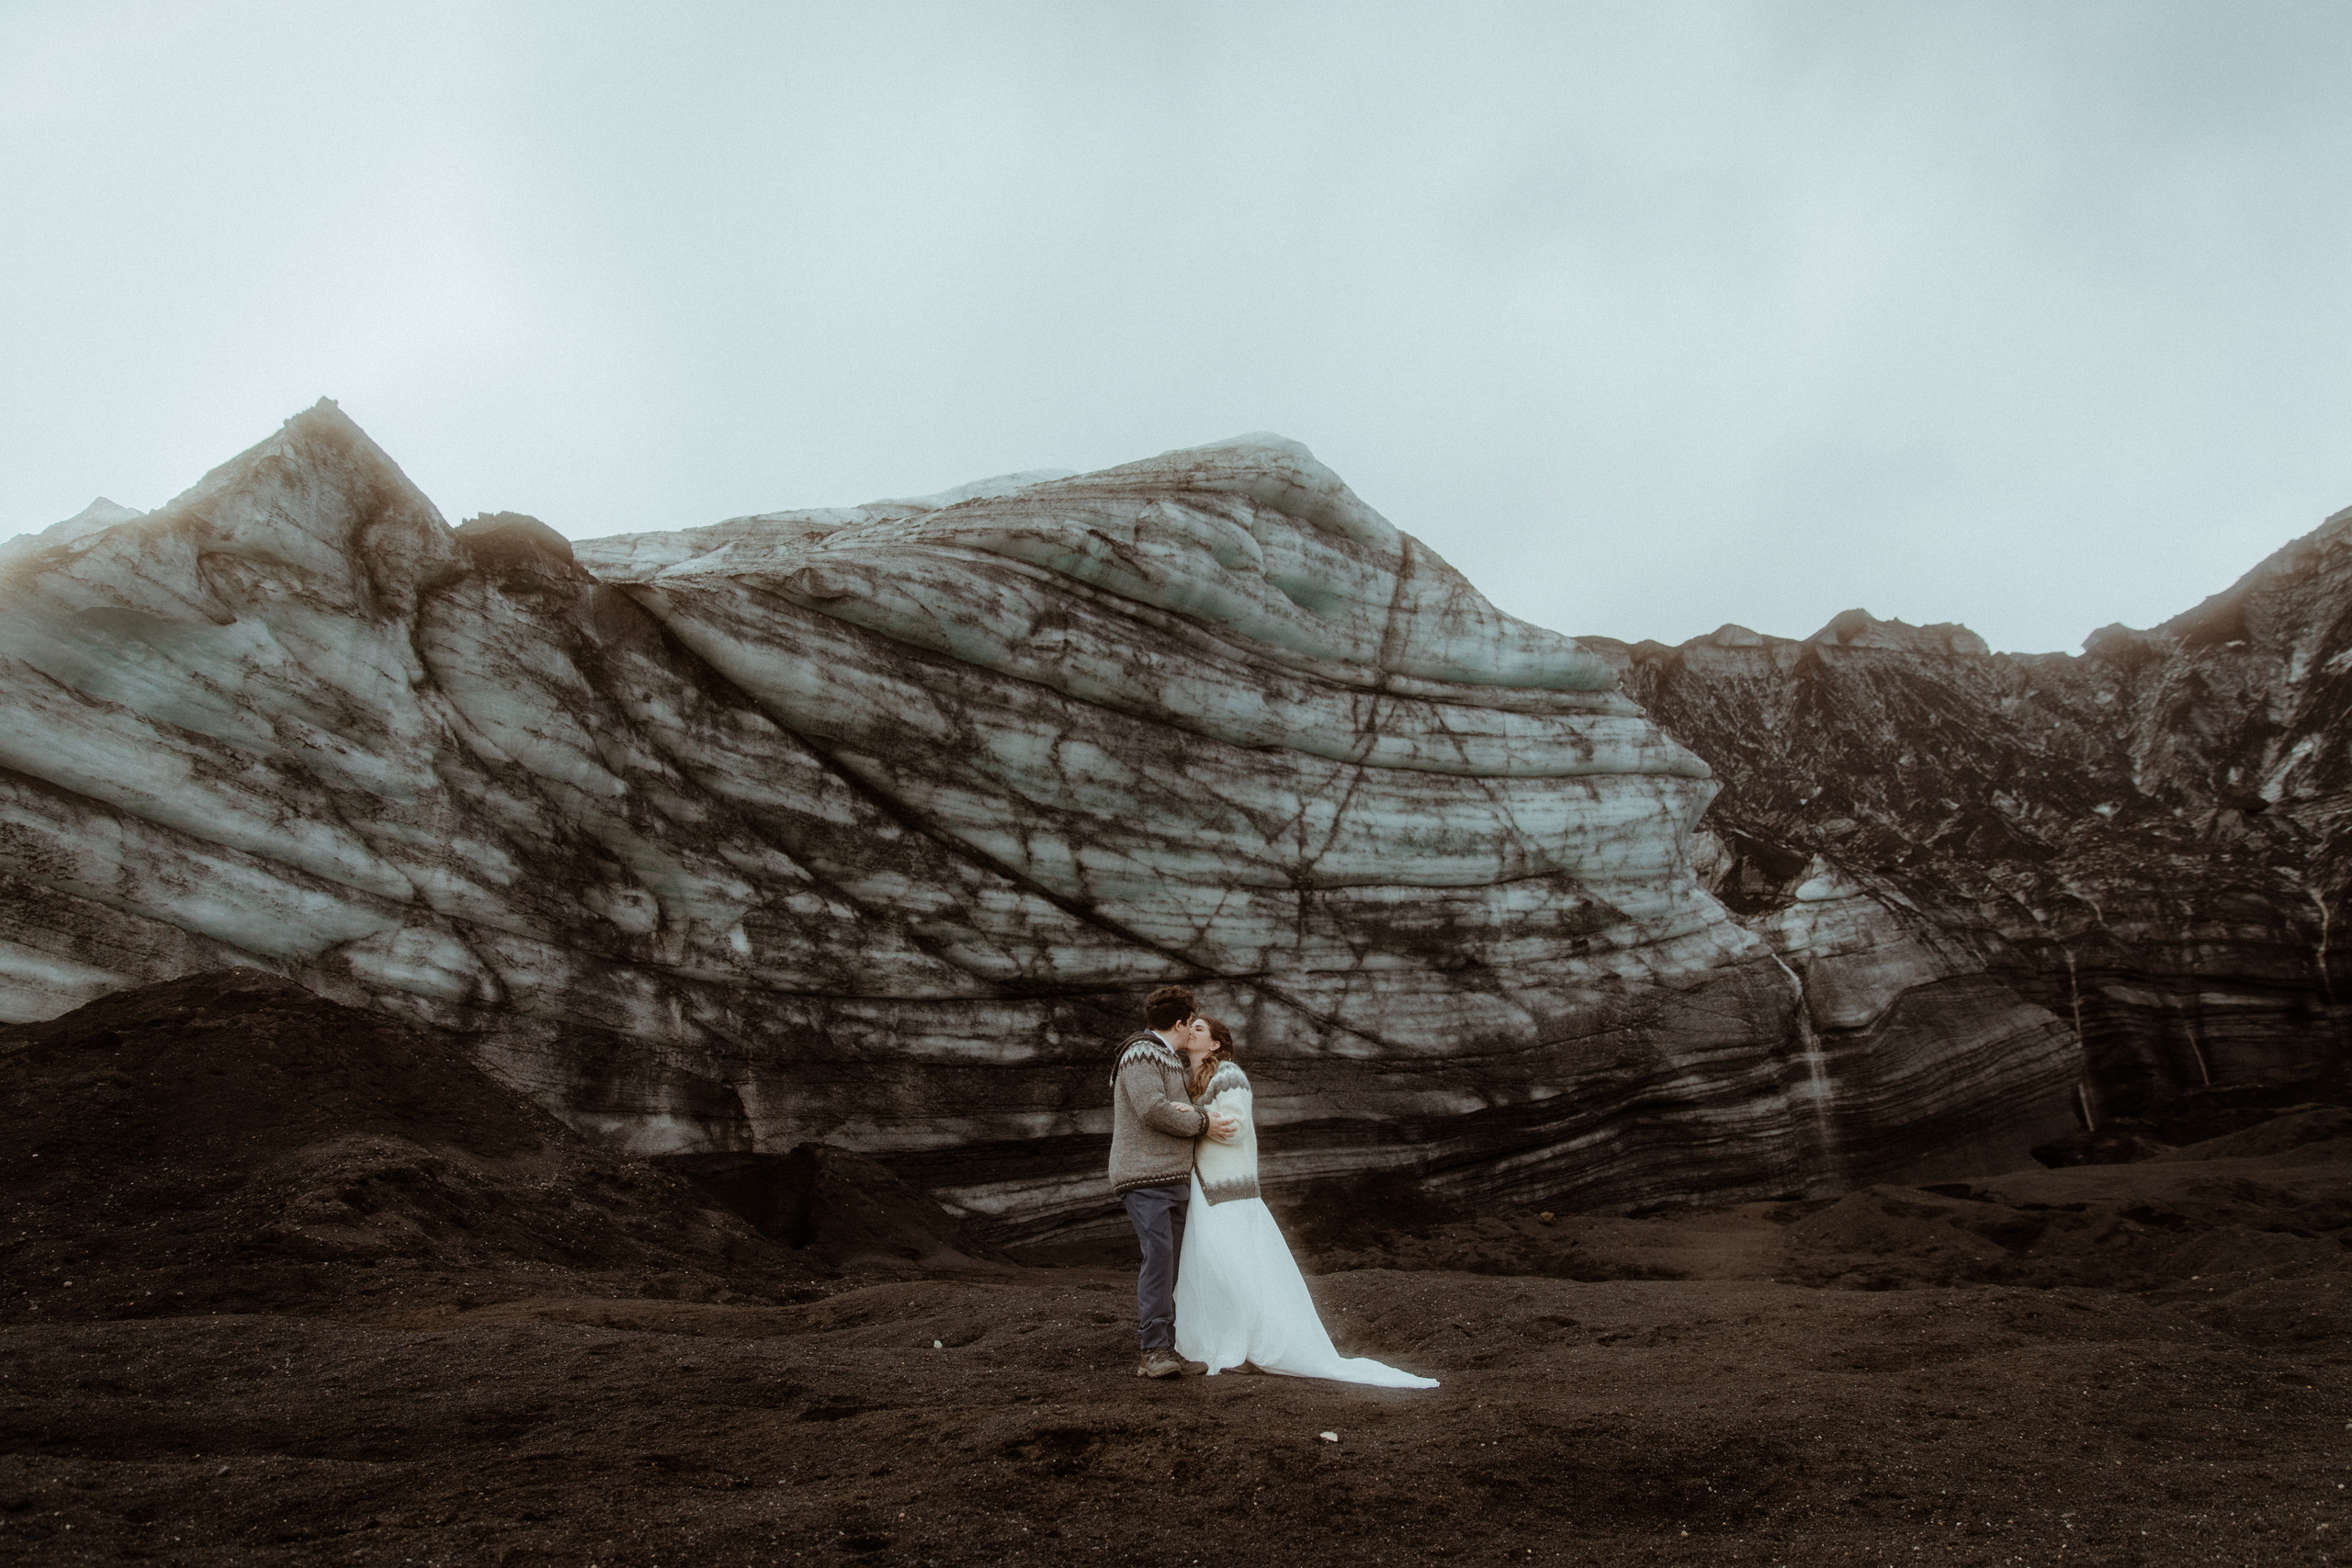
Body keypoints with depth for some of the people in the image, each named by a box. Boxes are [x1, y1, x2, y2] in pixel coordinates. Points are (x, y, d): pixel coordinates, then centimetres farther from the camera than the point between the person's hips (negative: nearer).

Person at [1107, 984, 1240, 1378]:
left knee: (1170, 1260, 5)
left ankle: (1164, 1350, 7)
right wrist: (1202, 1123, -9)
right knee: (1159, 1253, -18)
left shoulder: (1170, 1060, 24)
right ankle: (1153, 1349, -17)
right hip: (1143, 1175, -9)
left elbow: (1174, 1109, 18)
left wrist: (1192, 1111, -7)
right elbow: (1153, 1109, -20)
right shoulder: (1140, 1054, -8)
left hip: (1172, 1178, 9)